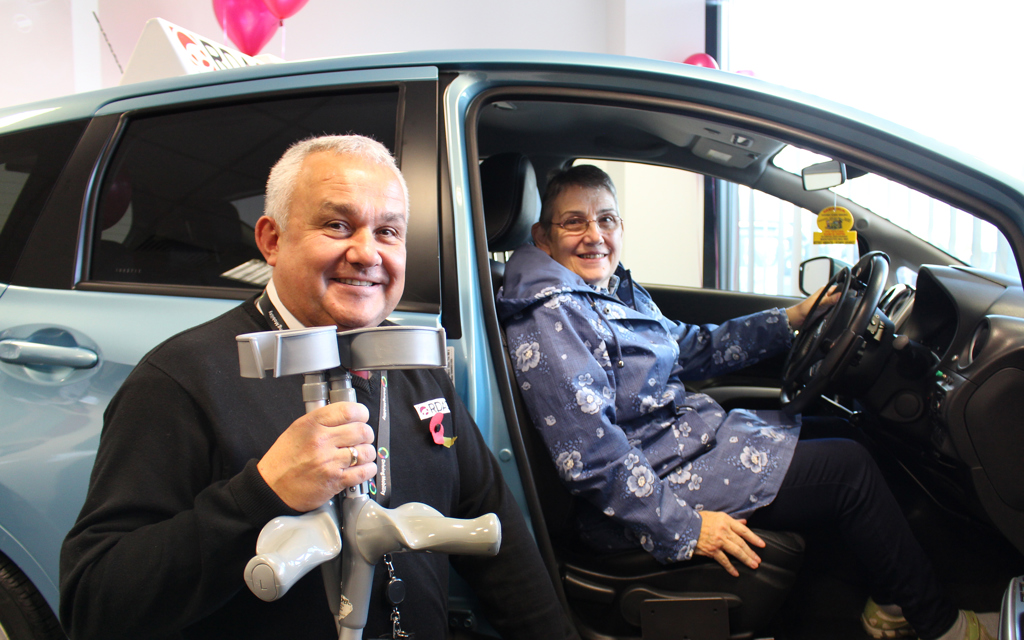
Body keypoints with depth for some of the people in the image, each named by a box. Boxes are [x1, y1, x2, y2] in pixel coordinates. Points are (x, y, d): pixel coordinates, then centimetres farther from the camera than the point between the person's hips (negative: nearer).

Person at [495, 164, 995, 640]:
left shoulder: (617, 289, 9)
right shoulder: (550, 317, -22)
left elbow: (693, 347, 17)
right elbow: (590, 456, -27)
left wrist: (791, 319, 14)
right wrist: (683, 526, -25)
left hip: (689, 431, 11)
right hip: (657, 479, -11)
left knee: (833, 428, 16)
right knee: (848, 467, -6)